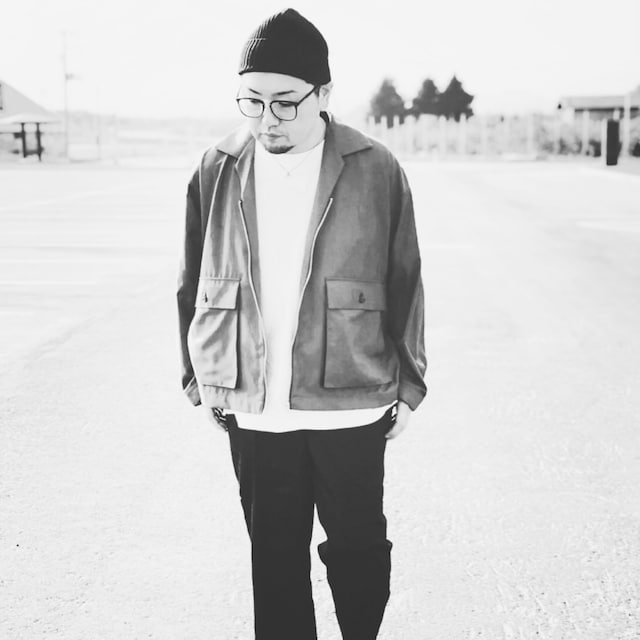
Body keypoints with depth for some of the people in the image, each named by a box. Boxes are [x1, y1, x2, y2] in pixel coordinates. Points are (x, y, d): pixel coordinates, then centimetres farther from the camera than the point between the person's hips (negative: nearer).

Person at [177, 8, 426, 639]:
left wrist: (408, 384, 4)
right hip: (252, 410, 2)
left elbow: (405, 284, 1)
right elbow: (192, 285, 8)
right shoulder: (216, 171, 0)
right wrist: (200, 377, 9)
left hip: (350, 407, -1)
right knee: (274, 560, 13)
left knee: (358, 548, 12)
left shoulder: (376, 171, -5)